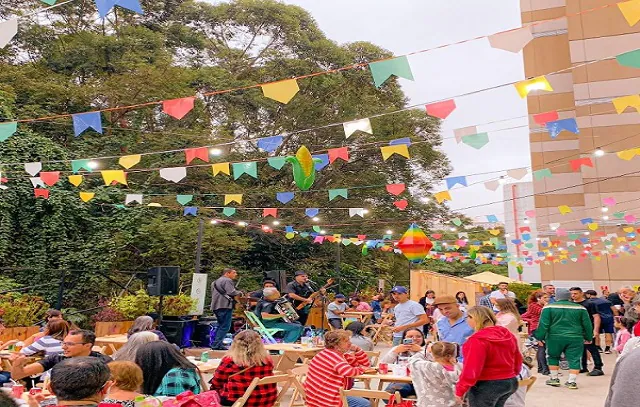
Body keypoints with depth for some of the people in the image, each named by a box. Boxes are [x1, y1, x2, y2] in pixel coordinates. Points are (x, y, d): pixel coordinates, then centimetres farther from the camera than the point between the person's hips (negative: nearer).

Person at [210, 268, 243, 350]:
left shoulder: (216, 281, 24)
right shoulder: (227, 280, -8)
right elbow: (231, 292, -20)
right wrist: (239, 292, -2)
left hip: (216, 306, 10)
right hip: (225, 306, -10)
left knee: (220, 325, 18)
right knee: (225, 326, -8)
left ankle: (215, 344, 19)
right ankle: (216, 345, -11)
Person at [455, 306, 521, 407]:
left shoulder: (477, 339, -22)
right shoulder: (508, 335, 3)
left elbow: (471, 369, -23)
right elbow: (518, 360, 14)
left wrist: (460, 390, -15)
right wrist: (512, 374, 30)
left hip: (486, 386, -8)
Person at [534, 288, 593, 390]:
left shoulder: (549, 307, -2)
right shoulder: (580, 308, 6)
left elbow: (543, 324, -5)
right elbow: (587, 324, 10)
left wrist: (540, 337, 1)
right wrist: (588, 337, 20)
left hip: (554, 337, -1)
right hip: (575, 338, 1)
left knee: (553, 357, 16)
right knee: (574, 359, 8)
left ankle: (554, 379, 19)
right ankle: (572, 381, 4)